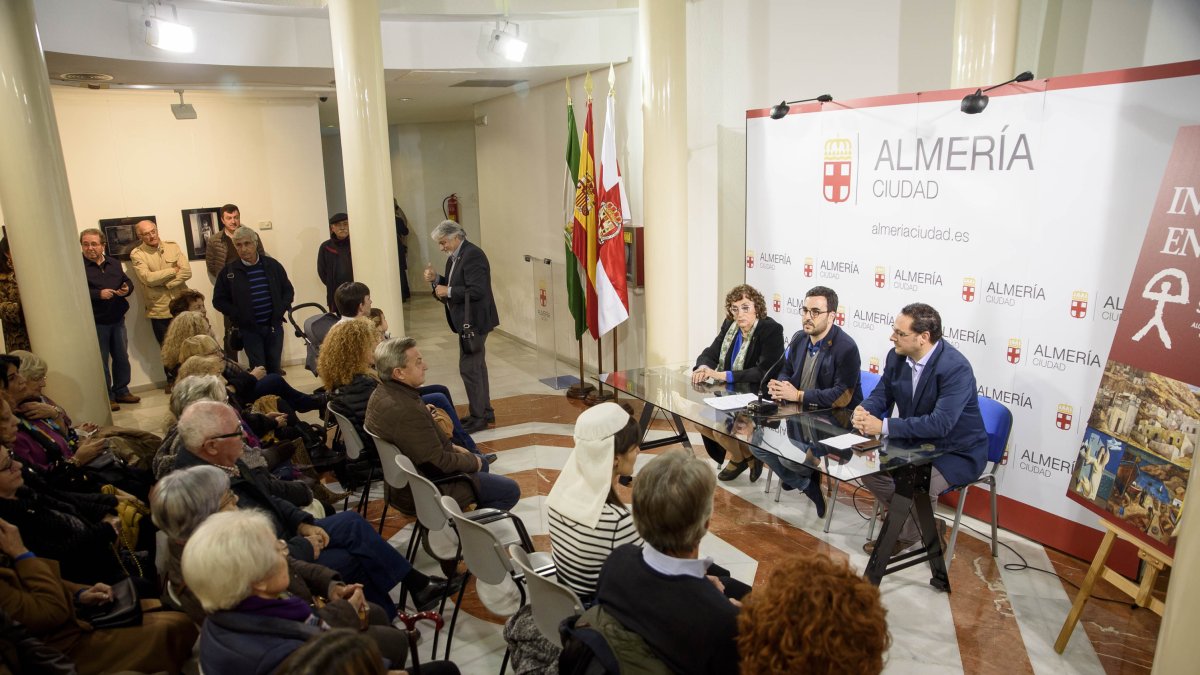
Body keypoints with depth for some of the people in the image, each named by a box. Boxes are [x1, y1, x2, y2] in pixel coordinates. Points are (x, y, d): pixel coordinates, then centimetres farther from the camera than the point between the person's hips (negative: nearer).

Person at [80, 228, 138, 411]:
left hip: (117, 320, 6)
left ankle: (121, 391, 27)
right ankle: (106, 397, 11)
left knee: (122, 357, 13)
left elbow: (128, 282, 17)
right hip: (96, 323, -6)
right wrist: (99, 294, -26)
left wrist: (127, 289, -5)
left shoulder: (114, 264, 11)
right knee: (101, 361, 2)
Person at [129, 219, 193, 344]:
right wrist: (174, 270, -9)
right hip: (159, 312, -2)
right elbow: (148, 278, -17)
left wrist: (164, 283, -15)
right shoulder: (137, 254, -3)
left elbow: (186, 272, -5)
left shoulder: (173, 246, 5)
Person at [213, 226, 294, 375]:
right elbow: (219, 300, 3)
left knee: (275, 368, 9)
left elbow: (288, 290, 11)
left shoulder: (272, 265, 2)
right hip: (249, 329, -2)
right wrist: (238, 315, -9)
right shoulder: (229, 271, -3)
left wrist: (280, 310, -2)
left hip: (274, 326, 2)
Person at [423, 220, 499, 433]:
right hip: (467, 321, 10)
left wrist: (448, 292, -20)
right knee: (476, 367, 17)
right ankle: (485, 412, 28)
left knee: (469, 368, -6)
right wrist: (436, 279, 1)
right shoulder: (454, 257, 12)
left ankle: (478, 417, 4)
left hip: (474, 321, -10)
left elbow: (477, 291, -25)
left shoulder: (473, 255, -18)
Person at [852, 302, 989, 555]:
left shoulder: (956, 368, -27)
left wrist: (884, 426, -35)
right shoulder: (897, 356, -6)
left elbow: (940, 424, -35)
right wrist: (864, 412, -20)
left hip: (956, 452, -7)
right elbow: (881, 394, 5)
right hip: (915, 442, 7)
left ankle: (905, 535, 3)